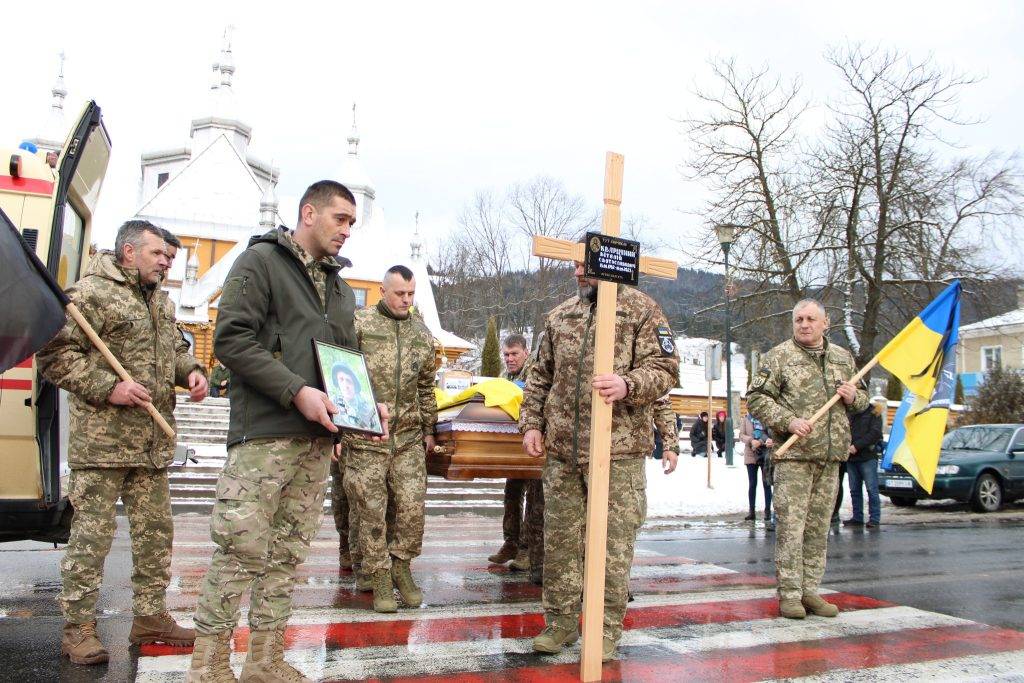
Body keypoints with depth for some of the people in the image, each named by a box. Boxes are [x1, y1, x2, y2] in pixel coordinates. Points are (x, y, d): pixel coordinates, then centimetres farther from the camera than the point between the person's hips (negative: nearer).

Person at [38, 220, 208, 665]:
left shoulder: (161, 301, 19)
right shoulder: (90, 292, -5)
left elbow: (175, 349, 29)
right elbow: (54, 354, -10)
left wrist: (190, 371, 7)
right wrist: (108, 388, -18)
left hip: (154, 440, 8)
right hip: (102, 438, -7)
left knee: (155, 528, 10)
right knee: (92, 530, -2)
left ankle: (150, 615, 22)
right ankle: (78, 627, 10)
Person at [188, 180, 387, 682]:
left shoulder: (341, 288, 22)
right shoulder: (261, 260, 0)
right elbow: (231, 339, -11)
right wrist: (296, 391, -18)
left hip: (318, 437, 7)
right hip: (265, 432, -7)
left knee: (289, 551, 10)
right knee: (241, 548, -6)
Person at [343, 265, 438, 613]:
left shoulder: (422, 333, 13)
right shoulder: (360, 324, -1)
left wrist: (428, 428, 19)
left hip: (409, 437, 4)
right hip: (366, 435, -3)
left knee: (412, 506, 1)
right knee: (372, 509, 2)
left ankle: (401, 568, 21)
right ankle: (380, 579, 15)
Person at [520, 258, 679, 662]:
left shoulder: (642, 309, 0)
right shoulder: (559, 316, 15)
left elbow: (665, 369, -6)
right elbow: (541, 377, 19)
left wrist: (628, 385, -24)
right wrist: (531, 423, 9)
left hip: (619, 449, -4)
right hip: (561, 448, 5)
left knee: (614, 542, 2)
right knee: (560, 538, 9)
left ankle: (607, 629, 17)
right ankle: (561, 621, 23)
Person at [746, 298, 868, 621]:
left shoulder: (843, 357, 16)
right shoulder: (779, 356, 0)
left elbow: (862, 400, 26)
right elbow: (755, 397, -5)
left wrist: (853, 396, 3)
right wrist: (788, 421, -16)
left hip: (831, 455, 5)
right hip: (793, 453, -5)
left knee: (819, 527, 9)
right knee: (791, 525, -6)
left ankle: (810, 590, 18)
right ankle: (789, 594, 2)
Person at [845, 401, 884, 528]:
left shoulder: (873, 412, 1)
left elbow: (875, 433, -10)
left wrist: (857, 446, -15)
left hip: (868, 457, -5)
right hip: (851, 457, 5)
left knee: (871, 489, -4)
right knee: (854, 489, 8)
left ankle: (874, 518, 2)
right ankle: (857, 517, 14)